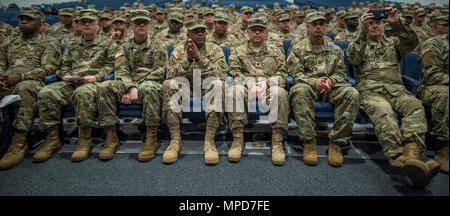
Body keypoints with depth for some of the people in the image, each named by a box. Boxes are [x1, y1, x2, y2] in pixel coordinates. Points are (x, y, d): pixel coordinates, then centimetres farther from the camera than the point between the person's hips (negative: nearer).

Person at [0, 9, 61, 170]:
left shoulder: (48, 44, 13)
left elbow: (48, 68, -2)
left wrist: (19, 76, -14)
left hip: (33, 83, -4)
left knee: (24, 88, -39)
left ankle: (18, 143, -38)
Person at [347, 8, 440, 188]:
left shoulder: (393, 42, 29)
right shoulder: (358, 43, 23)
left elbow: (412, 43, 6)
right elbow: (353, 58, -2)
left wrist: (397, 23, -8)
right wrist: (363, 31, -13)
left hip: (396, 89, 3)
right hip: (370, 90, -3)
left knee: (415, 106, -32)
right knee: (383, 112, -37)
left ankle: (411, 154, -52)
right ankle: (400, 156, -57)